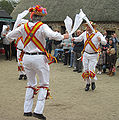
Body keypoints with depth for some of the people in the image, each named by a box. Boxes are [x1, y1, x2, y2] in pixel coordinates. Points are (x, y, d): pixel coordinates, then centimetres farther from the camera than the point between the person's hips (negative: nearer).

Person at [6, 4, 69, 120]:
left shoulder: (24, 27, 4)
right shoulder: (42, 27, -11)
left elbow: (9, 36, 10)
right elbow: (52, 35, -27)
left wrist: (11, 38, 32)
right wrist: (63, 36, -11)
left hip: (26, 57, 5)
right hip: (39, 58, -5)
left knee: (31, 83, 19)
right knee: (44, 84, 7)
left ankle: (27, 110, 18)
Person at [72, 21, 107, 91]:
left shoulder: (97, 34, -10)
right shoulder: (85, 33, 5)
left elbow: (105, 42, -17)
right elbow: (79, 39, 23)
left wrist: (100, 40, -39)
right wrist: (74, 39, 1)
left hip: (93, 55, -4)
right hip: (86, 54, 5)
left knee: (91, 69, -9)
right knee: (86, 70, 5)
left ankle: (93, 82, 16)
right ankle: (87, 83, 20)